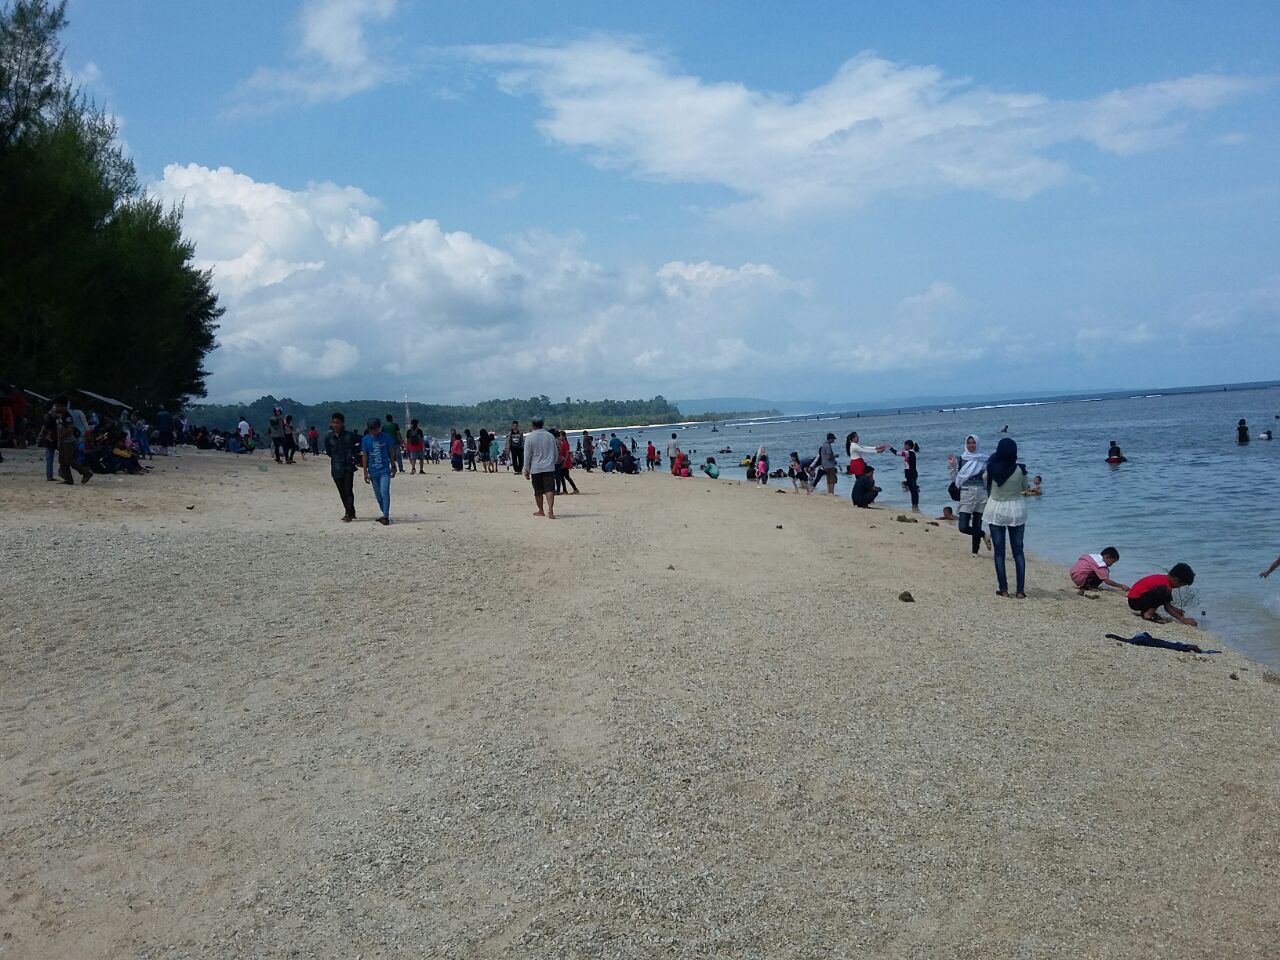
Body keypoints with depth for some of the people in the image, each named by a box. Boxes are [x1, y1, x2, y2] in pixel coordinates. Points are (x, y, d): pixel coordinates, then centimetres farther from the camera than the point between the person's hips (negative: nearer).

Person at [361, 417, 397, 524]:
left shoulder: (386, 437, -3)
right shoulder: (365, 439, 0)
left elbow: (391, 453, 7)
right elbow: (364, 456, 3)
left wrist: (393, 467, 7)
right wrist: (365, 473, 1)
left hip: (385, 470, -2)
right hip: (373, 471, 3)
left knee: (385, 492, -16)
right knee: (378, 495, 10)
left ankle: (386, 516, -16)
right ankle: (385, 515, 24)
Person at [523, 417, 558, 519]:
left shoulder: (529, 437, -4)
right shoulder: (550, 436, 7)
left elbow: (527, 455, -4)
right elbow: (556, 453, 15)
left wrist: (526, 470, 2)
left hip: (536, 469, -2)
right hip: (549, 468, 2)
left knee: (538, 491, 10)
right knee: (550, 489, -6)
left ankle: (541, 511, 21)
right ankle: (550, 510, -21)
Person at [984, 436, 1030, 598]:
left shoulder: (991, 468, -12)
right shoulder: (1020, 469, -14)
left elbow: (985, 478, 11)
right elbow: (1025, 487, 3)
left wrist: (996, 457, 20)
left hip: (996, 510, 0)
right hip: (1016, 511, 0)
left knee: (999, 551, 7)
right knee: (1018, 551, 8)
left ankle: (1003, 589, 6)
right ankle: (1020, 590, 5)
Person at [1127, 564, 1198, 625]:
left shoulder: (1164, 579, 7)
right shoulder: (1165, 585, -20)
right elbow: (1168, 608, -14)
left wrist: (1178, 611, 17)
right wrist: (1183, 620, -10)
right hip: (1135, 601, -10)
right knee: (1162, 591, -27)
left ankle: (1145, 611, 11)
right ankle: (1148, 615, -14)